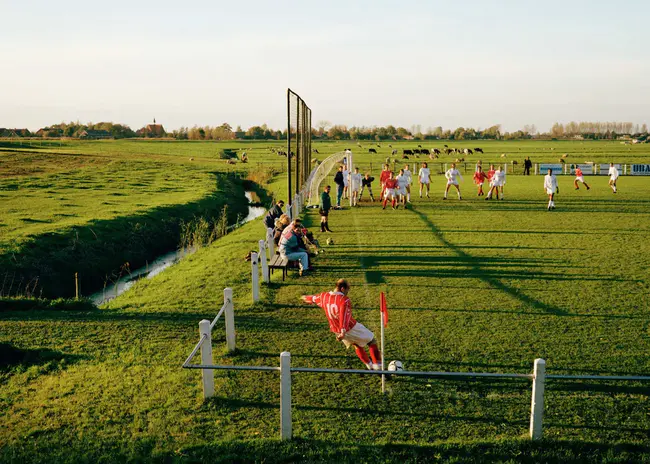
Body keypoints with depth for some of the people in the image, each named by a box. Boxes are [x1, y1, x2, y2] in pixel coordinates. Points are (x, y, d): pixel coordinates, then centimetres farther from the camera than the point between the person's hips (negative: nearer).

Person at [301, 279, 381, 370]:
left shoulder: (324, 296, -2)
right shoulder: (344, 300, -23)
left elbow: (313, 299, 19)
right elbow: (345, 316, -35)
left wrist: (305, 297, 41)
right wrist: (343, 332, -43)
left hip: (336, 330, 7)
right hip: (351, 328, -7)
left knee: (357, 346, 27)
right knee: (371, 341, 10)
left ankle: (370, 366, 31)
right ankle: (378, 365, 8)